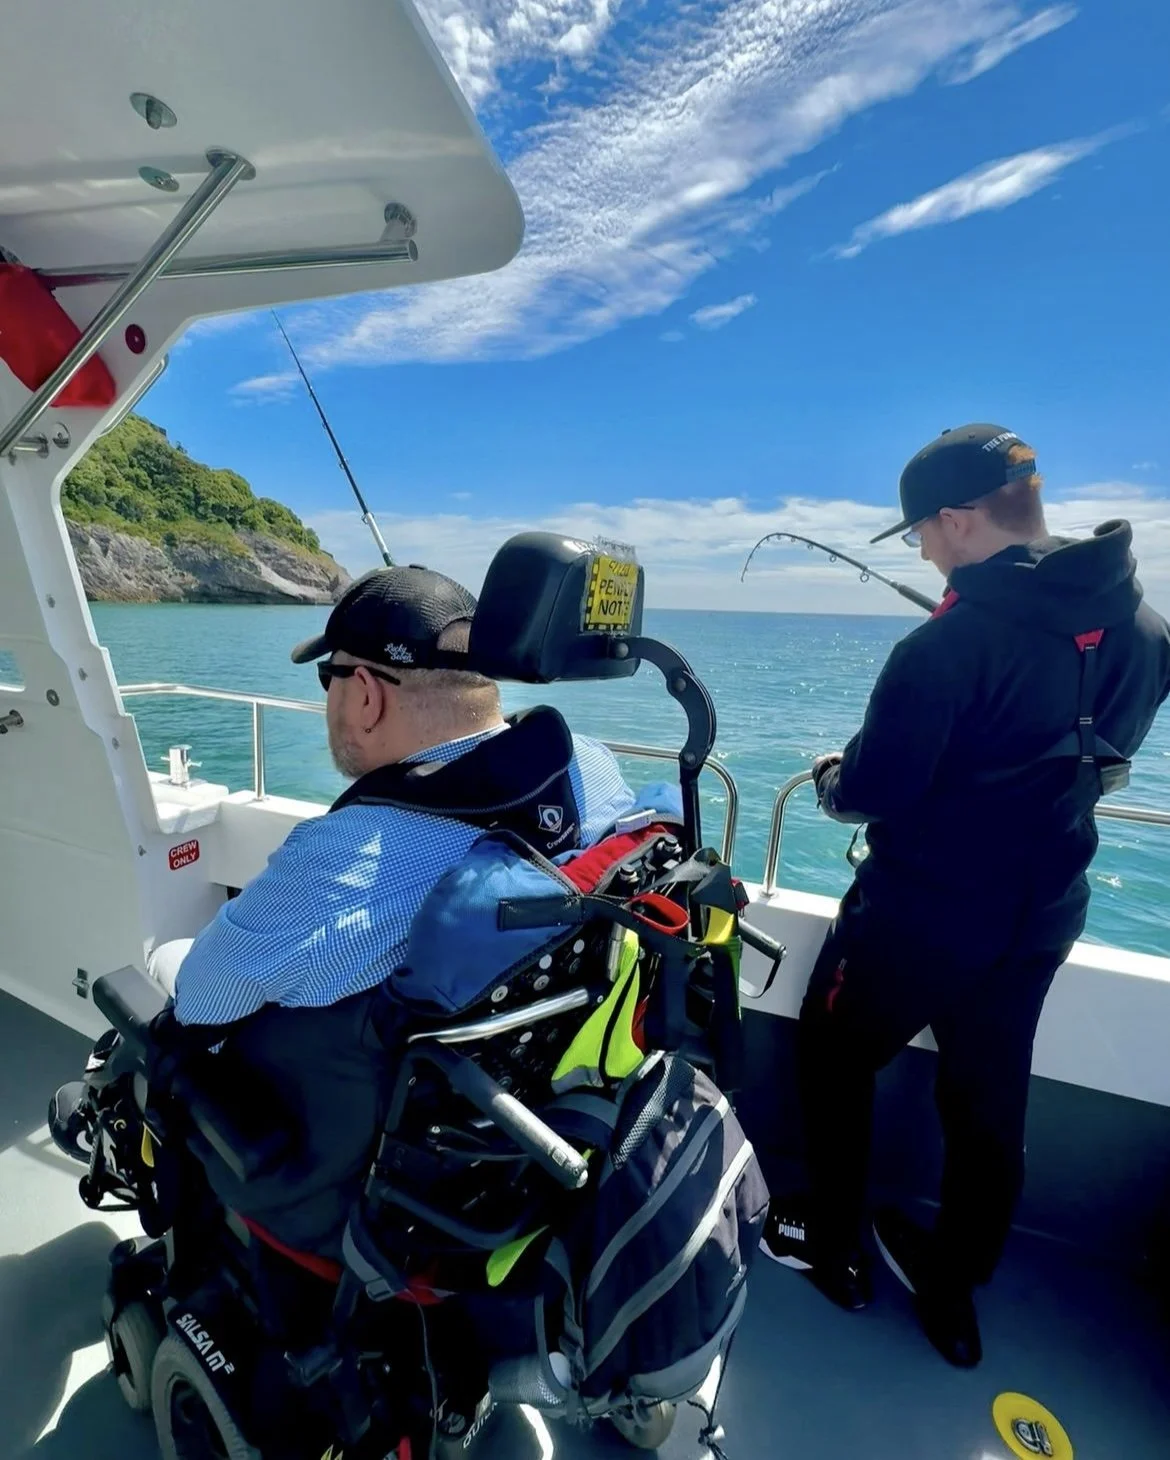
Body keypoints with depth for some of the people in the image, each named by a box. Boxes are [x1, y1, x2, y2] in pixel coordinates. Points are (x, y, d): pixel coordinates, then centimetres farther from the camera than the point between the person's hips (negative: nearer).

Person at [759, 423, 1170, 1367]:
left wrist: (831, 780, 0)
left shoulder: (951, 644, -26)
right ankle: (953, 1293, 42)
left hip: (921, 914, -6)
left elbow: (872, 792, -21)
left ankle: (833, 1248, 36)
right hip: (1040, 918, 7)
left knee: (836, 1059, 18)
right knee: (989, 1101, 22)